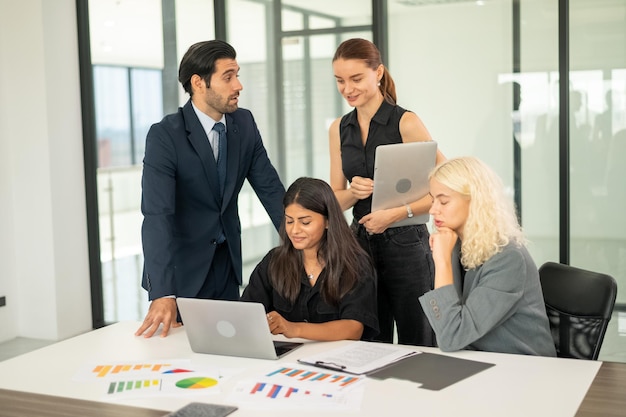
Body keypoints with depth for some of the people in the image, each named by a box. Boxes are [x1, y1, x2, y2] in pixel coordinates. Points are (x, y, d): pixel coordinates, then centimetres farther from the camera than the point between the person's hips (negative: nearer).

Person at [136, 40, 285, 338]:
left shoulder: (244, 124, -1)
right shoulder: (164, 136, -19)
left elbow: (270, 188, 0)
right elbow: (157, 215, -27)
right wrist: (163, 294, -37)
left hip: (228, 262, 5)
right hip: (181, 268, -5)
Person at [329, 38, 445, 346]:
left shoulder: (406, 123, -9)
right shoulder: (339, 129, 8)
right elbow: (336, 198, 11)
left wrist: (397, 213, -21)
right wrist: (354, 192, -11)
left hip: (405, 243, -5)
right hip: (360, 243, 5)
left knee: (416, 345, 3)